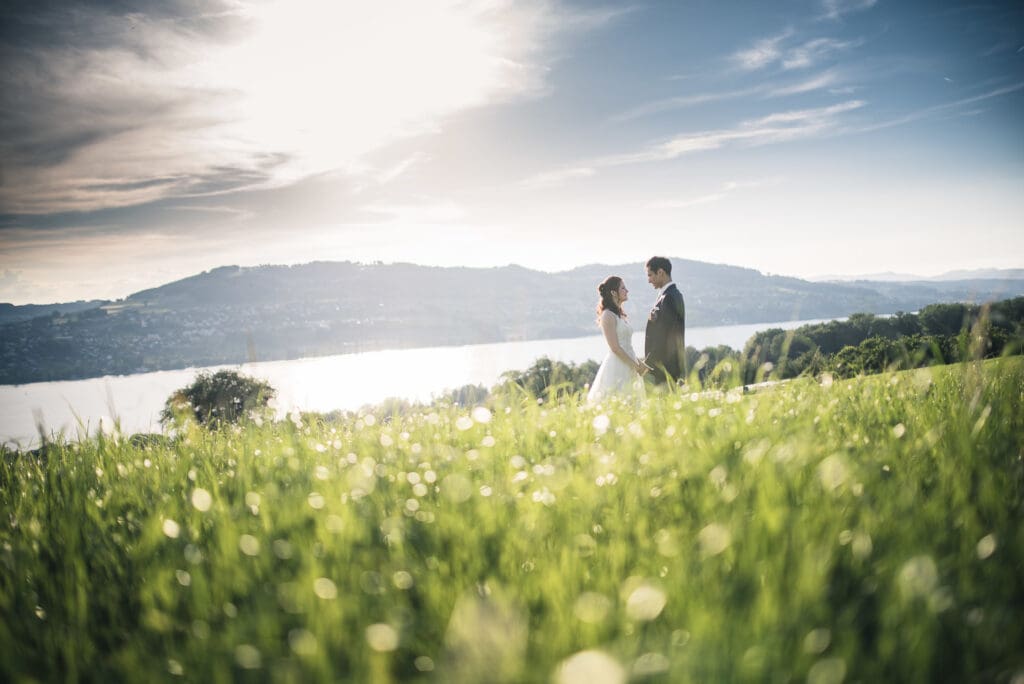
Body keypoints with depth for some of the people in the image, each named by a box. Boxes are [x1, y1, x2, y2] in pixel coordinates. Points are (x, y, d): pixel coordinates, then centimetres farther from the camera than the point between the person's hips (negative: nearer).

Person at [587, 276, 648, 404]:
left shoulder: (619, 315, 16)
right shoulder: (608, 315, -11)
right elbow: (615, 348, -16)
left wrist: (640, 363, 10)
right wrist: (636, 365, -14)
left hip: (628, 368, 9)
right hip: (617, 367, -9)